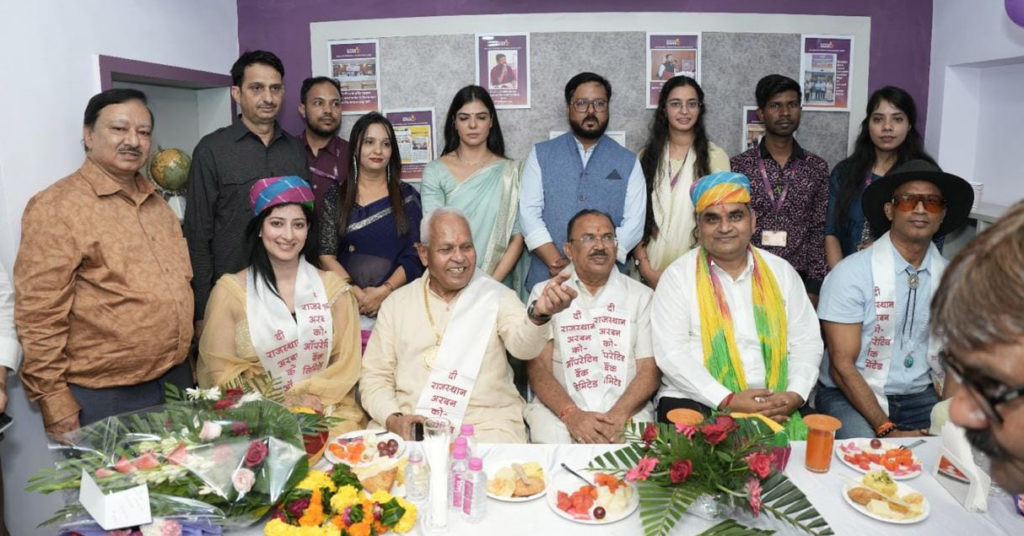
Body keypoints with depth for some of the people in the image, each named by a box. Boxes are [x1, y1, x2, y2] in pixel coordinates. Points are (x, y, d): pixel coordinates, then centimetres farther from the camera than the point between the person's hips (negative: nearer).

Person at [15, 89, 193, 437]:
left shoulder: (156, 202, 10)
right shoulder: (57, 208, -11)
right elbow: (38, 317, -14)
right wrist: (57, 407, -14)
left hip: (177, 380, 7)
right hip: (105, 400, -6)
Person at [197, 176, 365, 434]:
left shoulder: (332, 286, 9)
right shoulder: (230, 290, 4)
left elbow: (347, 363, 6)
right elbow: (221, 371, 0)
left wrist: (312, 398, -11)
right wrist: (285, 403, -11)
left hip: (328, 412, 2)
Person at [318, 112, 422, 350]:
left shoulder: (407, 196, 7)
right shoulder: (335, 197, 9)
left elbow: (414, 256, 2)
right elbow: (326, 254, 3)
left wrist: (383, 291, -11)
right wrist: (356, 292, -11)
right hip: (348, 303, 0)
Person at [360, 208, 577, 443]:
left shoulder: (497, 296, 3)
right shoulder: (397, 303, 9)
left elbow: (523, 344, -17)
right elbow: (375, 376, 9)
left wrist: (539, 313, -39)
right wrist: (392, 419, -10)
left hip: (484, 425, -1)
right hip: (408, 425, 1)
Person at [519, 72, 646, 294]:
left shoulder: (628, 162, 6)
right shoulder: (541, 155, 6)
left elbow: (633, 224, -2)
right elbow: (529, 213, -1)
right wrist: (557, 263, -14)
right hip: (547, 281, 0)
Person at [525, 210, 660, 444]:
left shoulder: (641, 296, 13)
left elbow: (650, 369, 4)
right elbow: (538, 366, 2)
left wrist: (618, 415, -14)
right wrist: (571, 414, -16)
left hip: (625, 409, 1)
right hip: (559, 409, 0)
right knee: (550, 440, -30)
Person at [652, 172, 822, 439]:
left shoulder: (781, 272, 13)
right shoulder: (678, 275, 1)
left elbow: (806, 342, 12)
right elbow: (671, 352, -8)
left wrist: (796, 394, -7)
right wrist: (728, 400, -16)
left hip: (774, 407, 4)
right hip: (696, 402, -3)